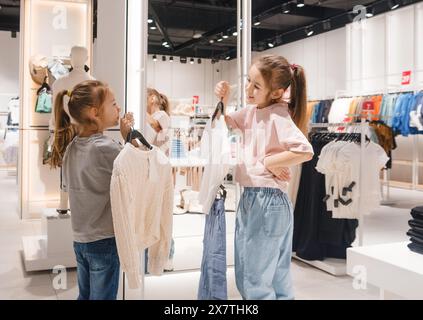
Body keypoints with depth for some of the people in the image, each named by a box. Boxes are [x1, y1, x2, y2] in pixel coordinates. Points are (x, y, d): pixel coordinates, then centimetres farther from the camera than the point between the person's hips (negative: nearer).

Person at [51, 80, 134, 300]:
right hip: (105, 241, -7)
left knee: (85, 295, 21)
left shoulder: (71, 146, 2)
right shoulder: (106, 148, -22)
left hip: (80, 239, 7)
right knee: (102, 296, 7)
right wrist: (128, 138, -11)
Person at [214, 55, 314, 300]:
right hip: (251, 198, 9)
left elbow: (305, 151, -30)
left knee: (256, 282, 2)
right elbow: (226, 124, 25)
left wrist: (268, 163, -18)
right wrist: (223, 100, 6)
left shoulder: (278, 115, -17)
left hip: (268, 201, -9)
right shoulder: (252, 112, 8)